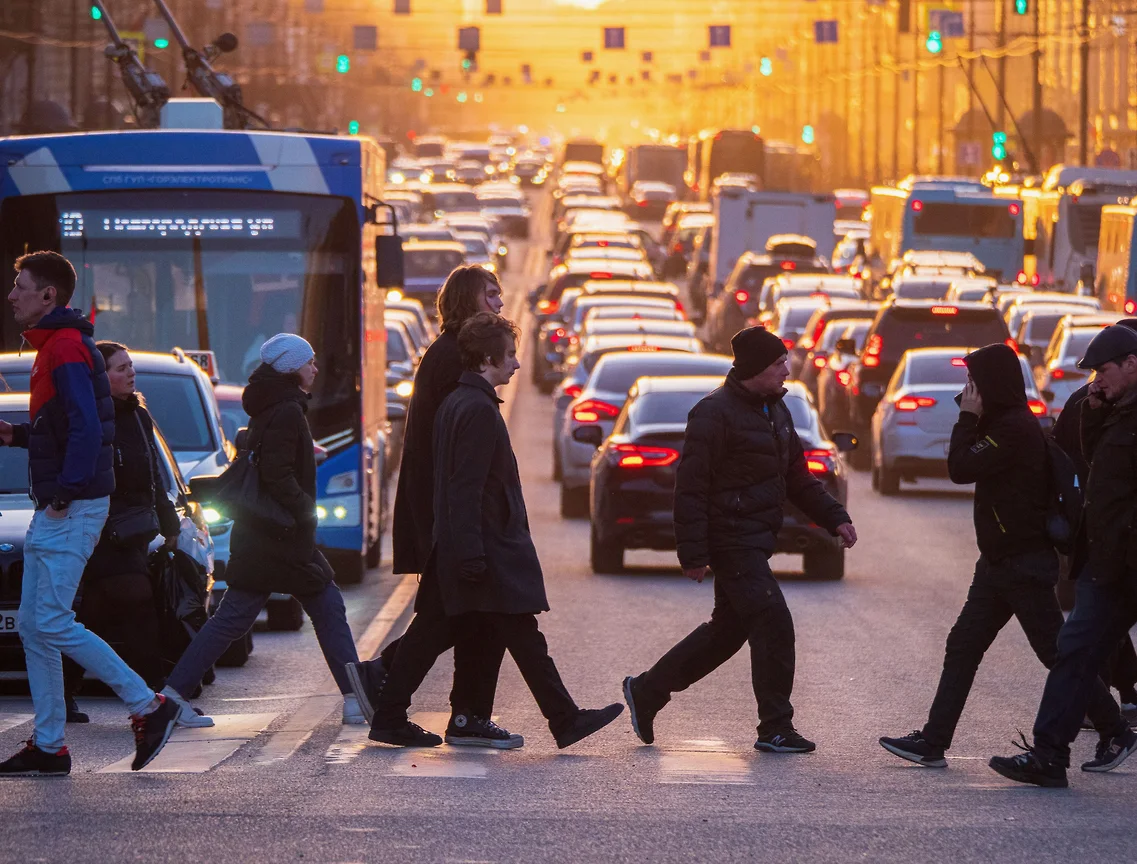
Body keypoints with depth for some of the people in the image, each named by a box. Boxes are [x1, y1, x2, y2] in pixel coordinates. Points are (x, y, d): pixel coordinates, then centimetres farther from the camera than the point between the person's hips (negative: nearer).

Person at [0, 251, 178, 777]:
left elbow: (86, 427, -22)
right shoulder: (53, 345, 18)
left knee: (52, 624, -11)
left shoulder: (66, 347, -14)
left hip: (72, 509, -10)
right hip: (53, 510, 10)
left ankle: (148, 708, -6)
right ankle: (48, 746, 10)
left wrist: (65, 493, -23)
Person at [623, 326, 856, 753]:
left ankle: (647, 691, 29)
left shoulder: (776, 411, 15)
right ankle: (775, 729, -5)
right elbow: (690, 488, -16)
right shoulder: (715, 414, -14)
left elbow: (797, 477, 23)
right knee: (774, 624, -12)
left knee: (728, 629, 17)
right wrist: (693, 554, -19)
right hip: (731, 539, -10)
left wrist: (834, 517, 12)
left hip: (756, 540, 10)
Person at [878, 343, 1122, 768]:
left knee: (1057, 653, -3)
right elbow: (966, 467, 17)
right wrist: (972, 419, 7)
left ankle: (1116, 732, 7)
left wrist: (968, 418, -10)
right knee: (962, 647, 8)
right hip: (1000, 563, 10)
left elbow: (961, 468, -20)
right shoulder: (1006, 423, 13)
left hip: (1024, 565, -10)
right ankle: (933, 742, 9)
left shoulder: (1015, 429, -19)